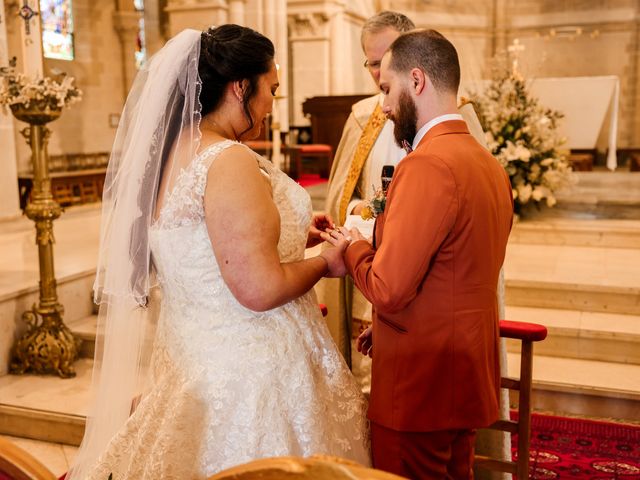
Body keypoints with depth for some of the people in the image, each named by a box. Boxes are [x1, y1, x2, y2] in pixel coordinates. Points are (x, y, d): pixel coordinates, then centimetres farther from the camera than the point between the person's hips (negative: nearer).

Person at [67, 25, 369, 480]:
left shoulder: (170, 153, 5)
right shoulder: (230, 161, -22)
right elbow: (260, 289, -24)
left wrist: (291, 236, 14)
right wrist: (326, 261, -7)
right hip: (246, 369, -9)